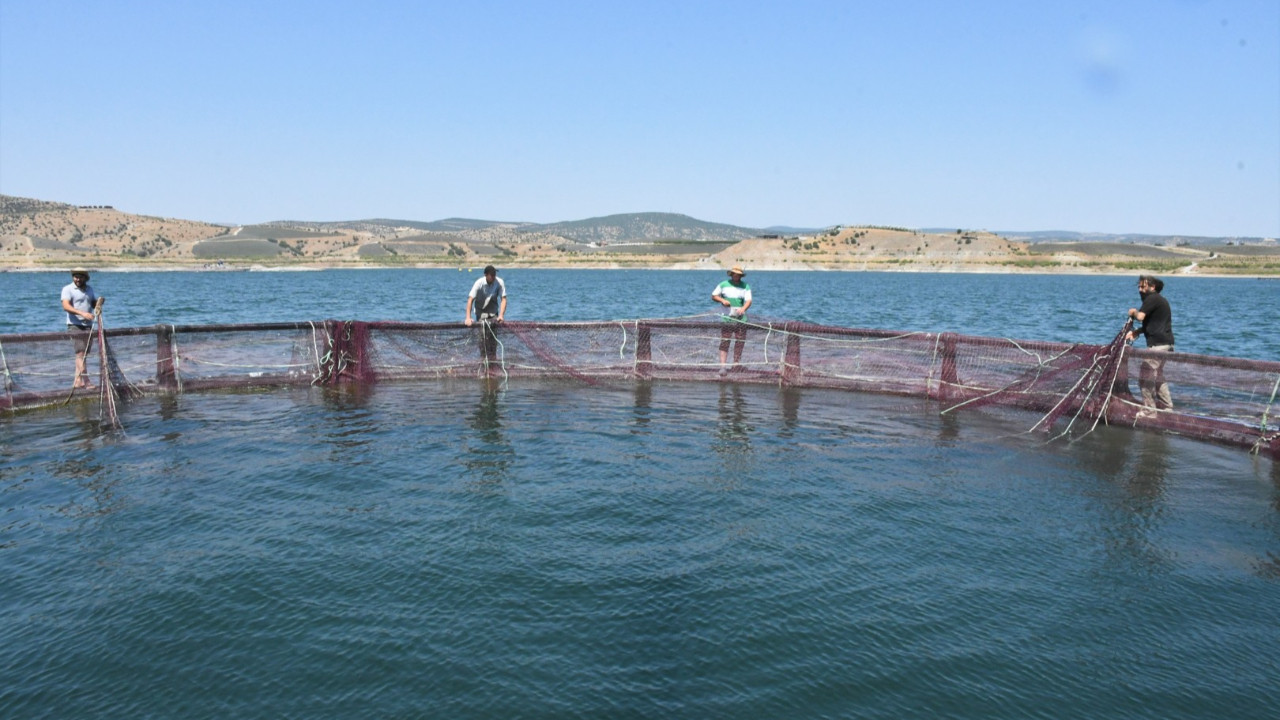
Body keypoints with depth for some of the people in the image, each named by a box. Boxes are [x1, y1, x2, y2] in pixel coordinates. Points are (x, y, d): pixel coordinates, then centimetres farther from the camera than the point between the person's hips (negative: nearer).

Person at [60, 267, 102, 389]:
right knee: (80, 353, -13)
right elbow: (66, 306, -17)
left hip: (88, 325, 6)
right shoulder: (68, 289, -4)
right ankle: (86, 381, -18)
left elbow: (94, 304, 19)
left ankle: (78, 381, 14)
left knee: (84, 354, 8)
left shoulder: (90, 289, 15)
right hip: (75, 325, -6)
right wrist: (82, 313, -31)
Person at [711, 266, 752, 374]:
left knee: (740, 343, 5)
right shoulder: (723, 284, 7)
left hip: (741, 319, 1)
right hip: (727, 318, -1)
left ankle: (736, 365, 17)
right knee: (724, 343, -7)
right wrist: (722, 300, -8)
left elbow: (748, 300, -4)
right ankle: (722, 367, -9)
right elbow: (713, 296, 12)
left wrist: (743, 308, -25)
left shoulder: (745, 286, 7)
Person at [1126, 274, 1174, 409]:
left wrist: (1134, 312, 1)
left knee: (1146, 376, -7)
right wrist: (1135, 331, 6)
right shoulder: (1160, 300, 21)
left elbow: (1140, 316, -21)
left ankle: (1149, 407, -4)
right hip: (1165, 343, 11)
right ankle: (1166, 406, 27)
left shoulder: (1152, 298, -11)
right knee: (1157, 376, 20)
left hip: (1158, 344, -11)